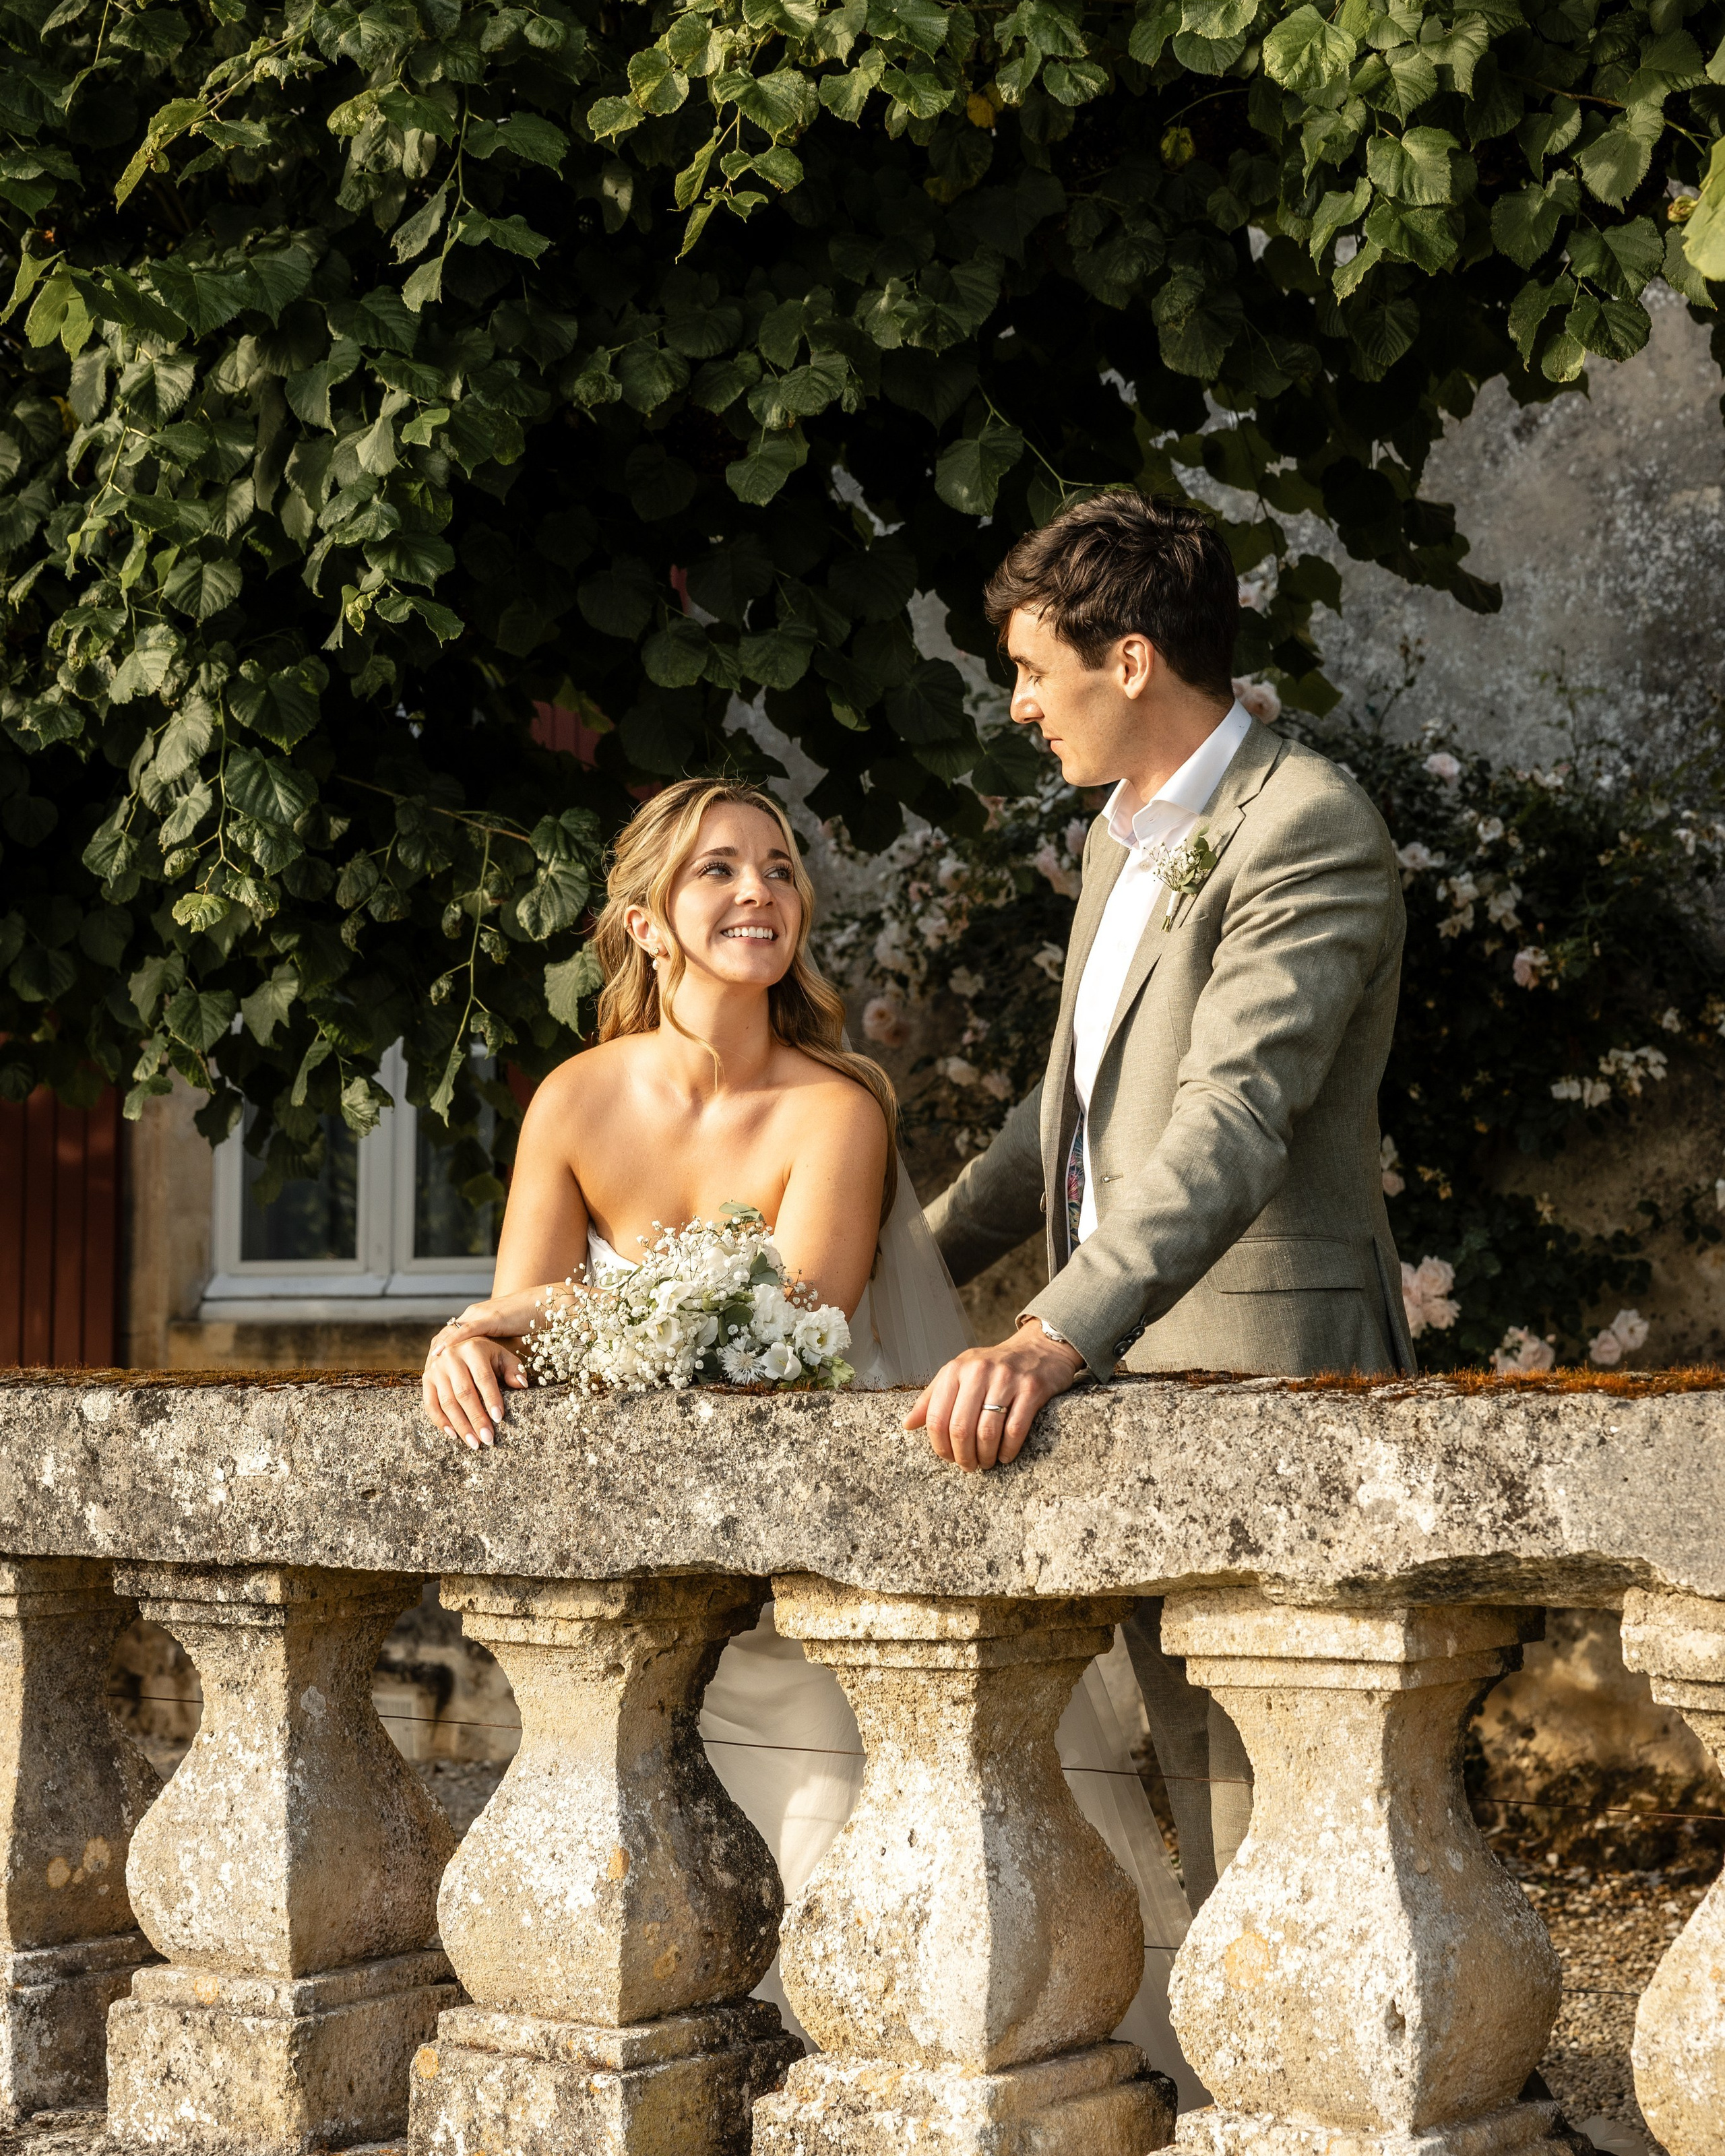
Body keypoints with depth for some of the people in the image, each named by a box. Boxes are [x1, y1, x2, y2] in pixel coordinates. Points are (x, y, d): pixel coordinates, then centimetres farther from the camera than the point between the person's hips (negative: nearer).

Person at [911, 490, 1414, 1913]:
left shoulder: (1307, 831, -13)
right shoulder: (1121, 834, 18)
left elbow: (1234, 1122, -27)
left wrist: (1054, 1339, -38)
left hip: (1260, 1367, -9)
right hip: (1128, 1368, 9)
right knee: (1209, 1841, 11)